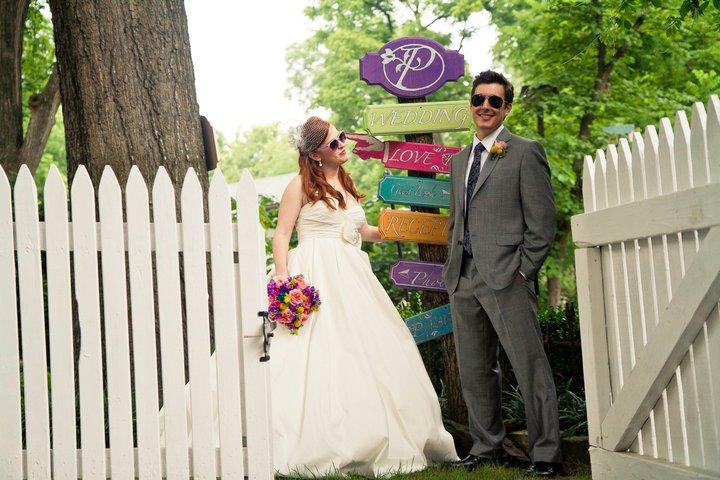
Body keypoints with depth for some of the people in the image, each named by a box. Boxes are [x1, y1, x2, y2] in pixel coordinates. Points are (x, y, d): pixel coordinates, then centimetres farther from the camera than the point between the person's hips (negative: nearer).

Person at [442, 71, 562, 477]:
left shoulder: (525, 153, -1)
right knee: (475, 372, 11)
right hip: (462, 281, 7)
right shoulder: (459, 160, 20)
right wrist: (453, 269, 13)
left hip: (506, 278, -7)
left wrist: (524, 271, -11)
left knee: (531, 369, -5)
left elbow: (542, 220, -6)